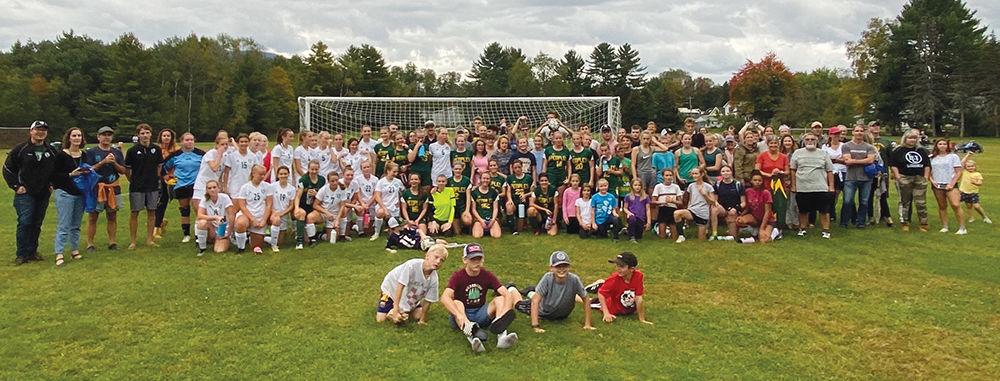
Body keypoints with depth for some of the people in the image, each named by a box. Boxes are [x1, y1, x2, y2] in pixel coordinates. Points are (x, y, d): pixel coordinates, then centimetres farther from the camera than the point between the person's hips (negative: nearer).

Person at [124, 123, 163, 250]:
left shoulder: (156, 149, 3)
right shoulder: (132, 150, -6)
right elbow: (127, 169, 0)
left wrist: (156, 179, 9)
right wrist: (132, 181, -1)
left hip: (153, 186, 3)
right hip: (137, 187, -3)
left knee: (152, 212, 7)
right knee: (135, 213, 2)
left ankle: (149, 239, 17)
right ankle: (132, 241, 10)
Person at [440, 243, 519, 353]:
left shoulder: (487, 275, -4)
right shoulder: (458, 276, -12)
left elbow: (507, 294, -14)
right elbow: (445, 298, -29)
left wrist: (505, 313, -35)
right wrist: (459, 315, -46)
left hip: (480, 314, 3)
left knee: (500, 299, -18)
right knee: (456, 304, -32)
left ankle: (502, 335, -42)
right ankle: (472, 336, -57)